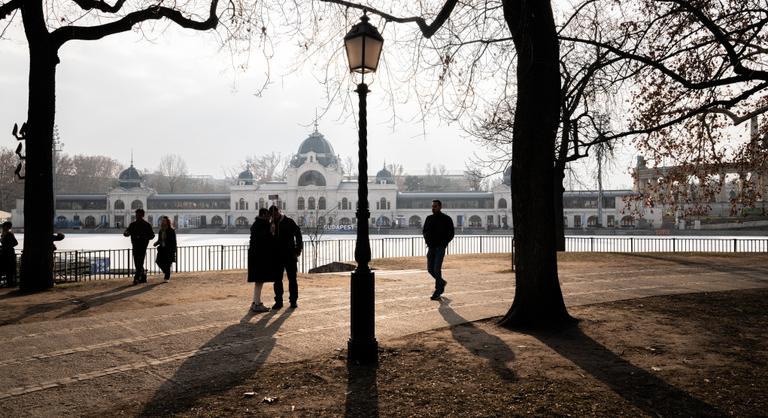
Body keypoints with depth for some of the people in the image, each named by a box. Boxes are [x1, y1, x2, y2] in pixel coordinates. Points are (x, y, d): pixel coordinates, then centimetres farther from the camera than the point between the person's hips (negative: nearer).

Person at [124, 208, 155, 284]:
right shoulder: (133, 224, 11)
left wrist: (143, 237, -19)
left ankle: (137, 278, -12)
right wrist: (126, 233, -16)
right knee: (137, 263, 10)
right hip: (135, 246, 5)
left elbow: (152, 235, -2)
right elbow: (126, 233, 9)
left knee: (140, 263, -11)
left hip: (142, 246, -5)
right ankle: (143, 277, 22)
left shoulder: (147, 225, -1)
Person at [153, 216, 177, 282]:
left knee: (167, 264, -5)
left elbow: (174, 241, -7)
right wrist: (156, 243, -2)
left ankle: (167, 278, 8)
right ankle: (165, 271, 23)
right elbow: (159, 240, 20)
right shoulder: (160, 231, 11)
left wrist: (173, 251, -12)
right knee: (159, 262, -5)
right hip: (162, 249, 5)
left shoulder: (171, 231, -7)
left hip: (169, 250, -5)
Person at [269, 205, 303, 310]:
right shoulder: (272, 224, 8)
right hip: (277, 256, 3)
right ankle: (278, 301, 11)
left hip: (290, 255, -3)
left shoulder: (289, 222, -1)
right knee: (277, 279, 4)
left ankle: (293, 300, 11)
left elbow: (298, 235, -1)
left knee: (292, 278, 3)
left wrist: (298, 250, -6)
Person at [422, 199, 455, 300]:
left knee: (437, 269, -13)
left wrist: (443, 243, -10)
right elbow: (425, 231, 20)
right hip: (431, 247, 6)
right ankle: (442, 283, 32)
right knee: (430, 269, 7)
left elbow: (451, 234, -2)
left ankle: (437, 293, -6)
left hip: (440, 248, -5)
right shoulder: (429, 218, 9)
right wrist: (427, 241, 5)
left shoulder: (446, 219, -5)